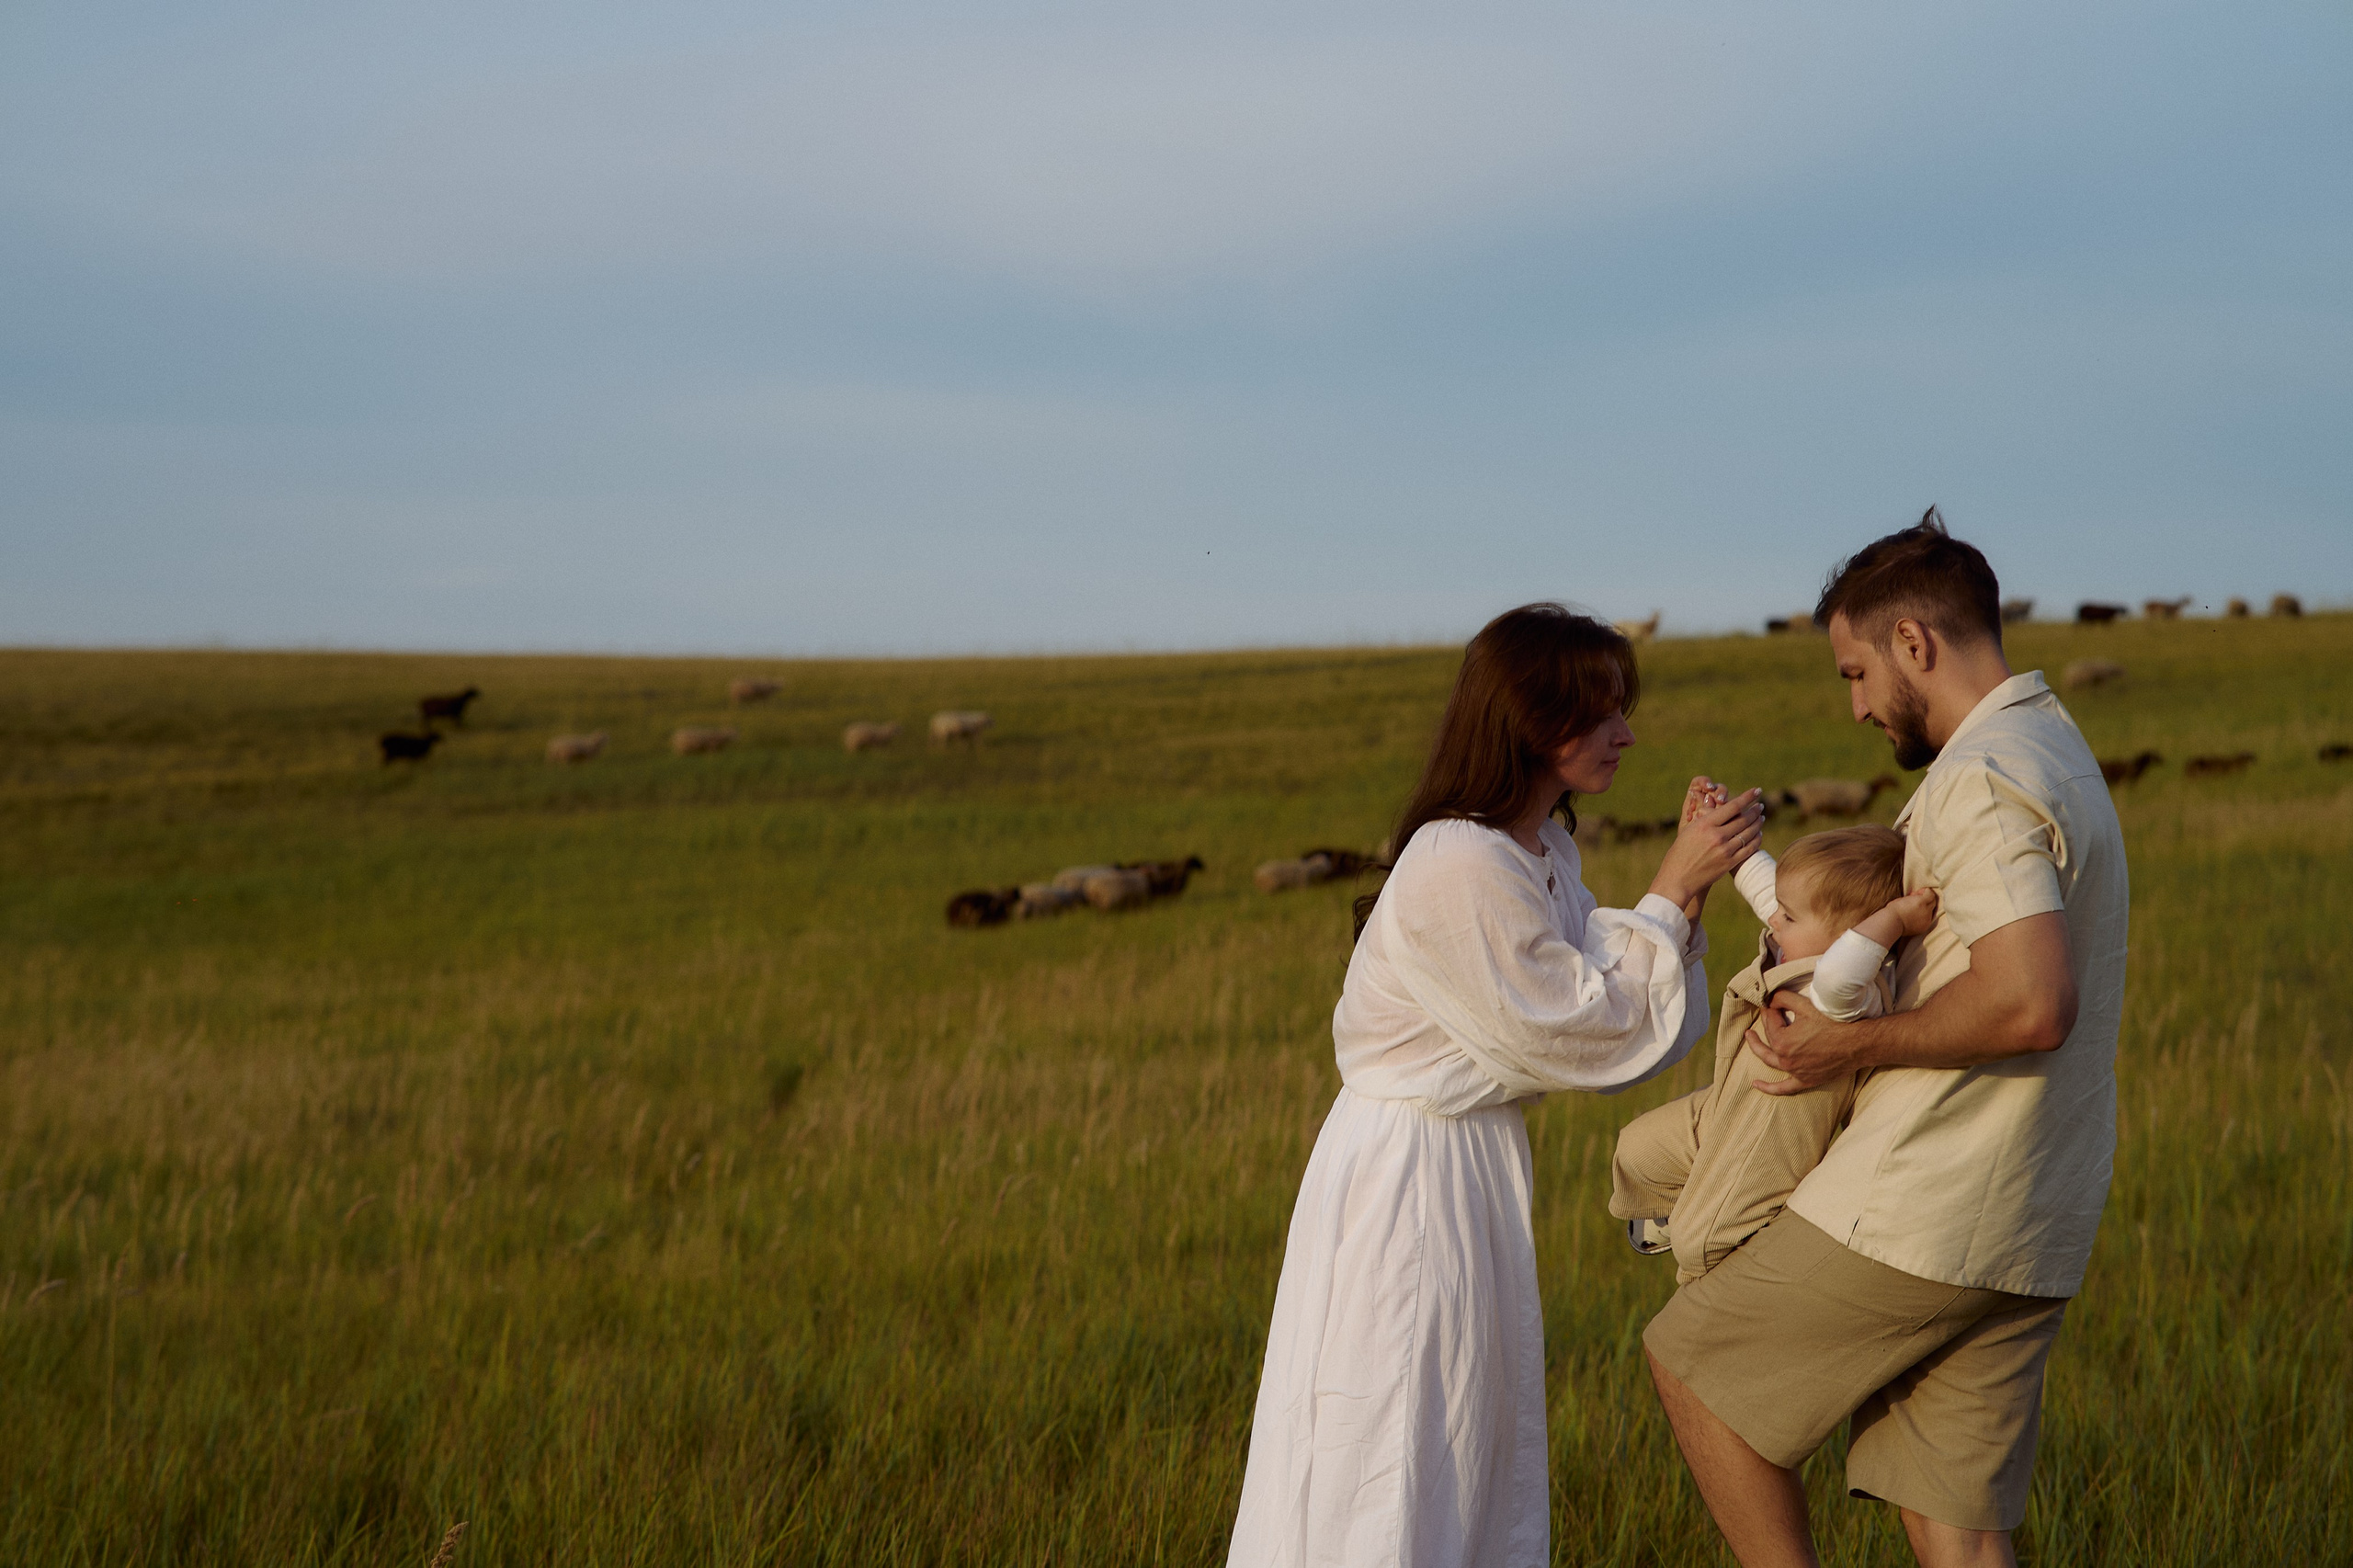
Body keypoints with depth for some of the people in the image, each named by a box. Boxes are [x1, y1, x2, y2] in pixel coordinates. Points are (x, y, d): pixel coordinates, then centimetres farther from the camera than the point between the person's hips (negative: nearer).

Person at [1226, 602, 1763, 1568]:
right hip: (1408, 1172, -10)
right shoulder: (1459, 871, -24)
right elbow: (1581, 1034, -19)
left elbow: (1607, 991, 5)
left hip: (1473, 1164, 10)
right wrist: (1673, 895, -15)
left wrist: (1687, 885, -4)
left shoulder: (1542, 853, 8)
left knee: (1475, 1465, 16)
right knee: (1394, 1484, -1)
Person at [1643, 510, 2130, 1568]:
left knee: (1691, 1358, 9)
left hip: (1922, 1217, -9)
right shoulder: (2057, 753, 18)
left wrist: (1858, 1045, -16)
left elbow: (2031, 1003, -28)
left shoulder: (1980, 779, -15)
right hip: (2028, 1240, 9)